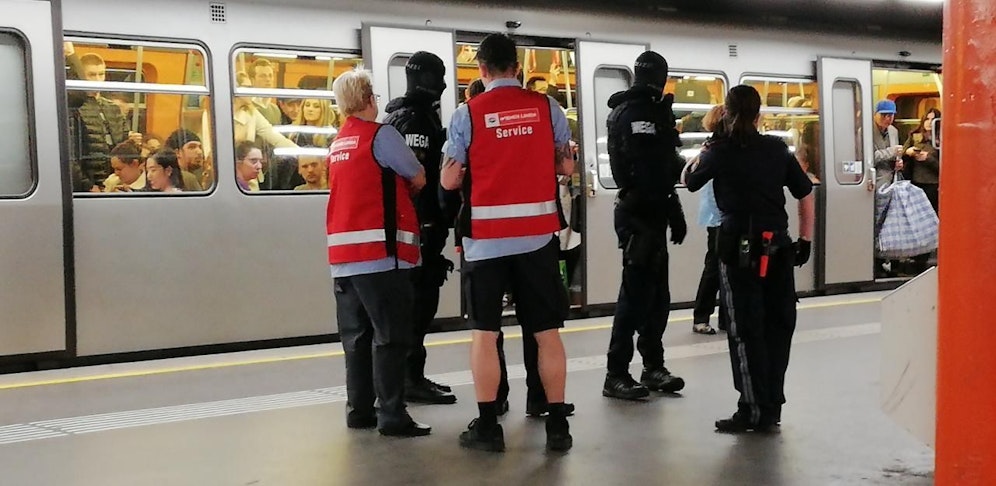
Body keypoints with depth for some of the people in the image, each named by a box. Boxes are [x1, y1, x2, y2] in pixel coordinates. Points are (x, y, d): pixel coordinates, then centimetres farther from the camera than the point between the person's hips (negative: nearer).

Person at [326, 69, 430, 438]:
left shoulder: (338, 144, 16)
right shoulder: (380, 134, -6)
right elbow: (418, 178, 0)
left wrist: (394, 188, 16)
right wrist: (406, 188, 19)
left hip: (343, 253, 8)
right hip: (380, 251, -7)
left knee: (356, 335, 11)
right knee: (390, 335, -6)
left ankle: (359, 410, 15)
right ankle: (391, 415, -7)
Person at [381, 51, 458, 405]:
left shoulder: (395, 116, 18)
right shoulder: (418, 117, -12)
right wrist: (428, 223, -22)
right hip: (419, 223, -10)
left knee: (413, 300, 13)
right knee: (420, 300, -8)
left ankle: (410, 375, 18)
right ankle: (411, 378, -6)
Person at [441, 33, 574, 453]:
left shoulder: (467, 114, -4)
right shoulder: (546, 106, 2)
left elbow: (450, 181, -3)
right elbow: (567, 166, 8)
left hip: (487, 236, -2)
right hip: (537, 234, 2)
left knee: (485, 332, 7)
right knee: (546, 331, 8)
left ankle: (487, 427, 7)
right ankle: (557, 426, 10)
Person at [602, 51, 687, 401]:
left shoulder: (625, 111, 19)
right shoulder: (640, 113, -13)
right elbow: (653, 171, -22)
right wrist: (673, 210, -19)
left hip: (645, 213, 10)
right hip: (642, 213, -10)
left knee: (656, 294, 14)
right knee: (636, 292, -7)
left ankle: (653, 366, 22)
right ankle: (617, 374, -3)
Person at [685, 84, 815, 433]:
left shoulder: (720, 151, -2)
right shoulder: (777, 149, 6)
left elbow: (691, 182, 15)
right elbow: (806, 195, 8)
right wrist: (805, 239, 14)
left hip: (739, 247, -3)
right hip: (778, 245, 3)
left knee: (747, 330, 3)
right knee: (778, 325, 12)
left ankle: (755, 412, 5)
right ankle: (772, 408, 20)